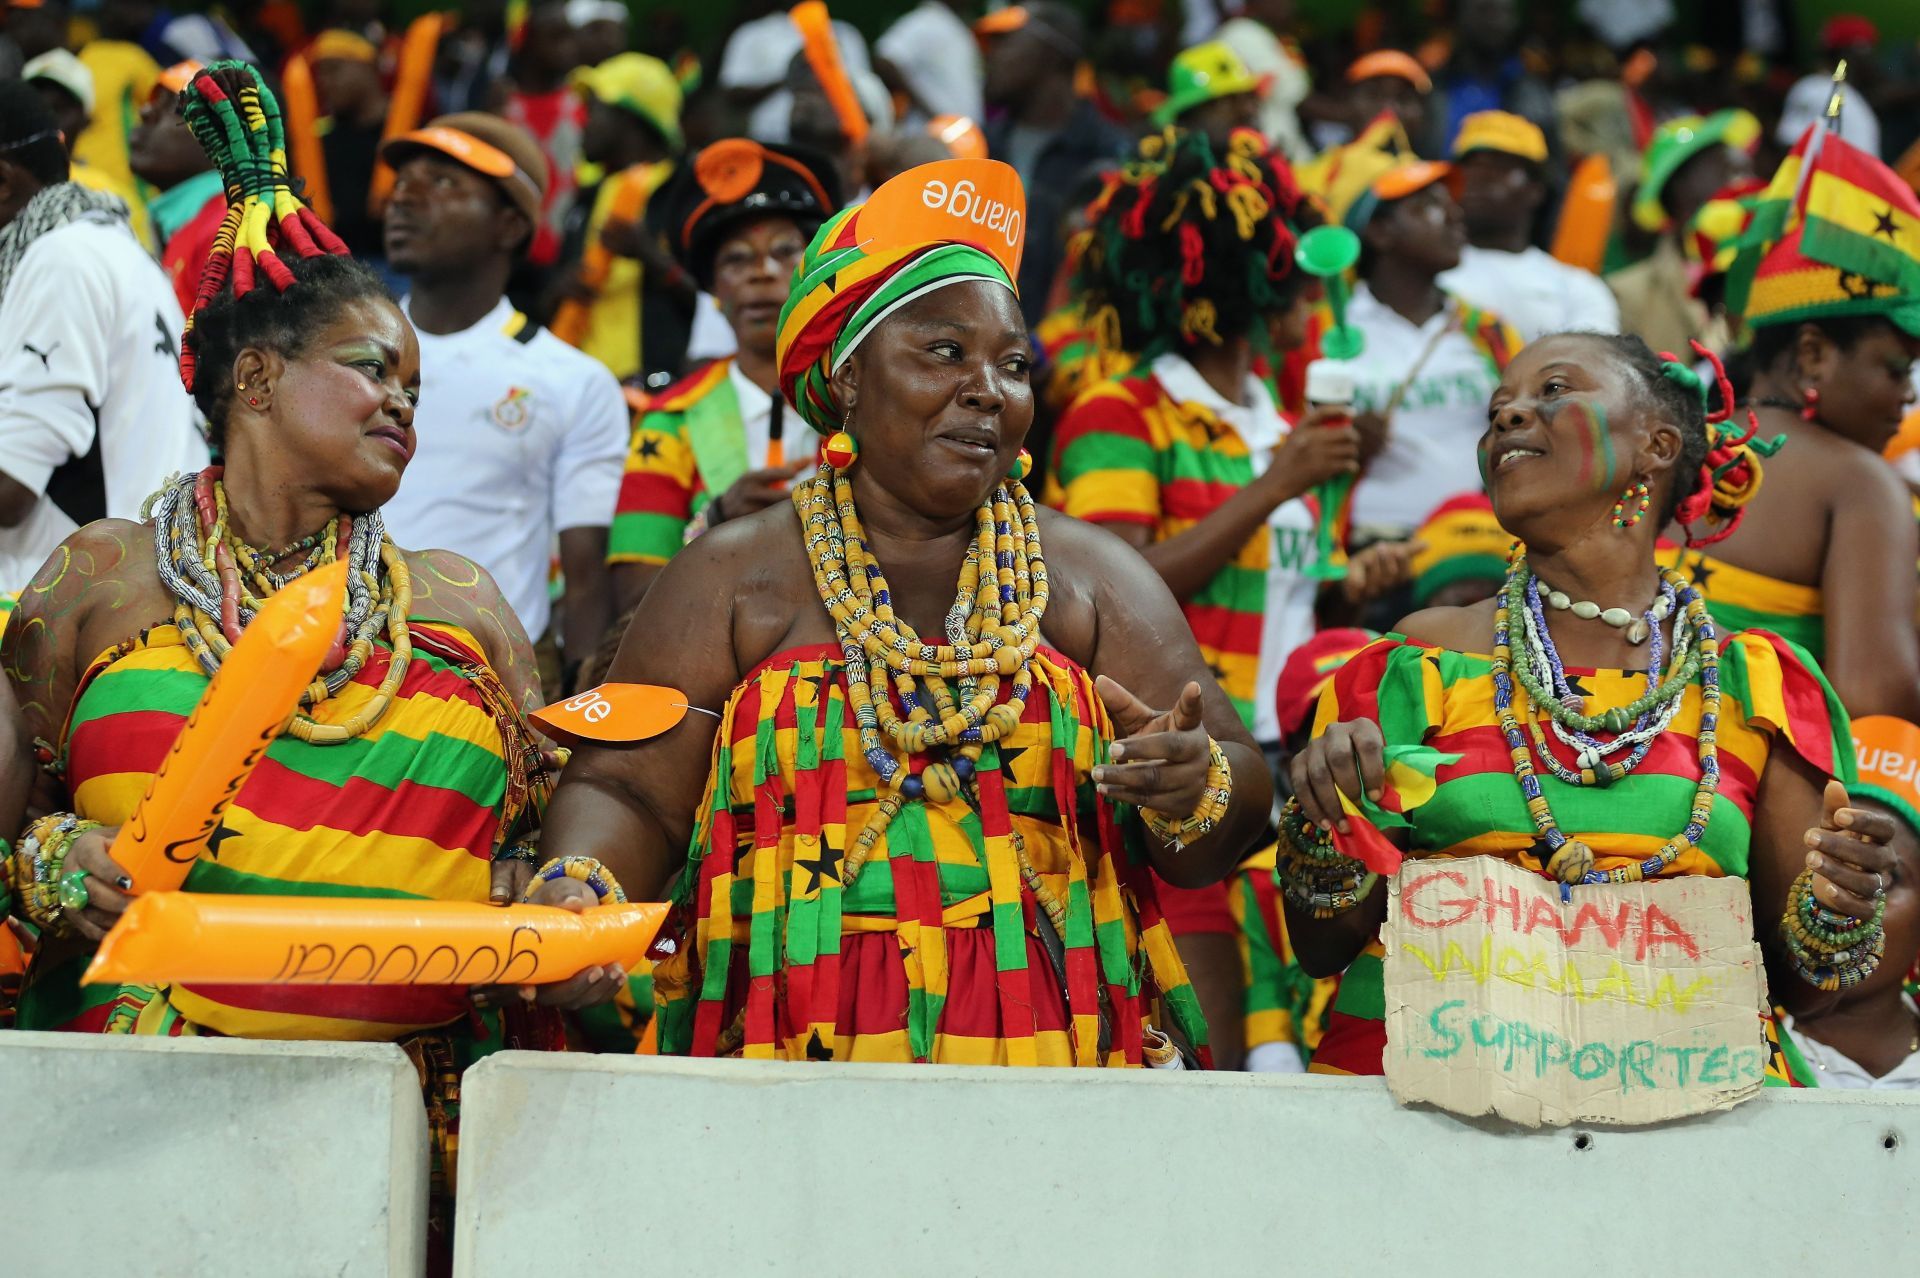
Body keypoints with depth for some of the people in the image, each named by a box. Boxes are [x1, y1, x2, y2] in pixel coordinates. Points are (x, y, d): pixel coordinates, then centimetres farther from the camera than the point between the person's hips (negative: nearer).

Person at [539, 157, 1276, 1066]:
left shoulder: (1092, 577, 16)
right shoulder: (733, 579, 12)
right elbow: (625, 794, 7)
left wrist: (1194, 792, -11)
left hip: (1047, 1052, 3)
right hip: (791, 1054, -2)